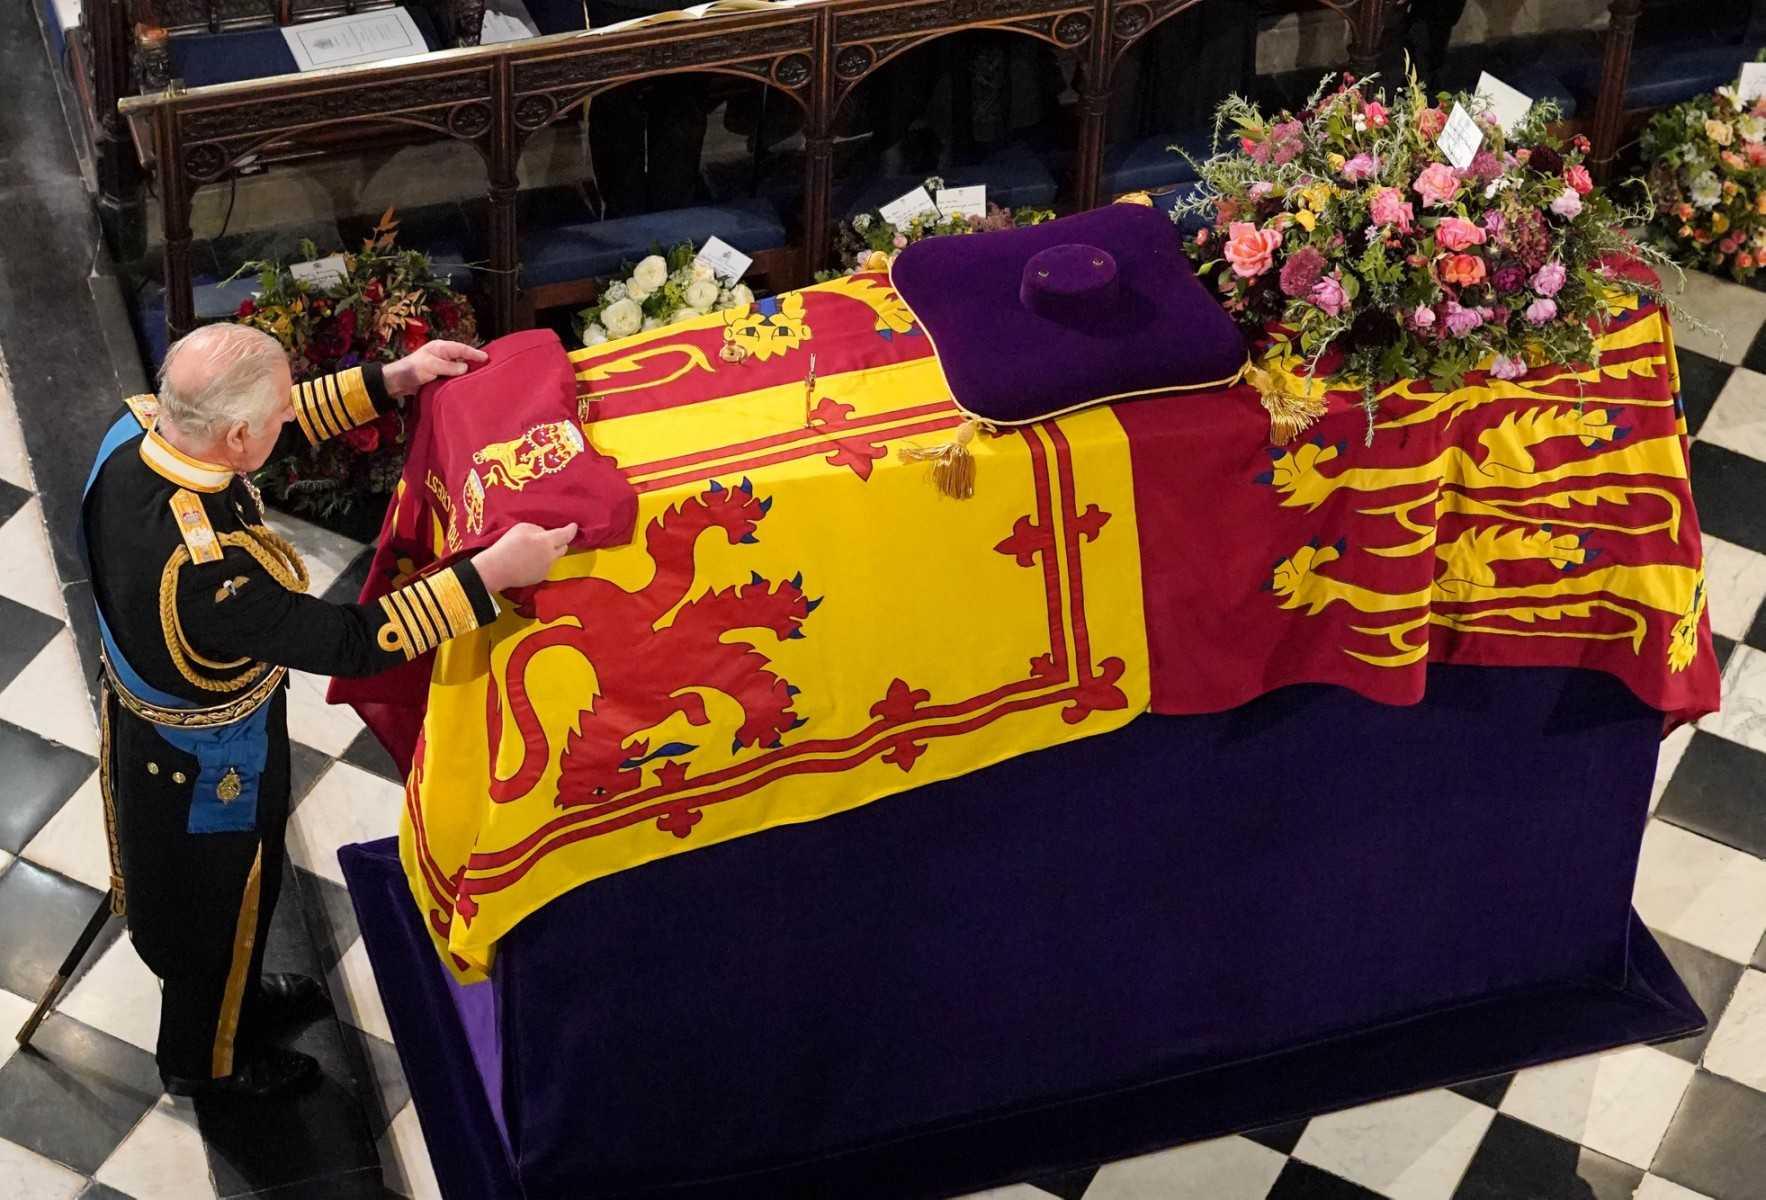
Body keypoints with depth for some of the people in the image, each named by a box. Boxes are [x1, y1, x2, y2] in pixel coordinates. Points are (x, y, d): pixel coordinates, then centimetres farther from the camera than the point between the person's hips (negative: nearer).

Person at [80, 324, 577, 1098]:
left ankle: (236, 997, 61)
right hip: (206, 761, -7)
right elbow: (350, 643, -37)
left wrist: (391, 380, -8)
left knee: (181, 878, 33)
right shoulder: (207, 570, -46)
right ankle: (205, 1059, 51)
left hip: (142, 712, 7)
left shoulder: (137, 429, -22)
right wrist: (492, 572, -36)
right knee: (219, 898, 22)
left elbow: (283, 422, -4)